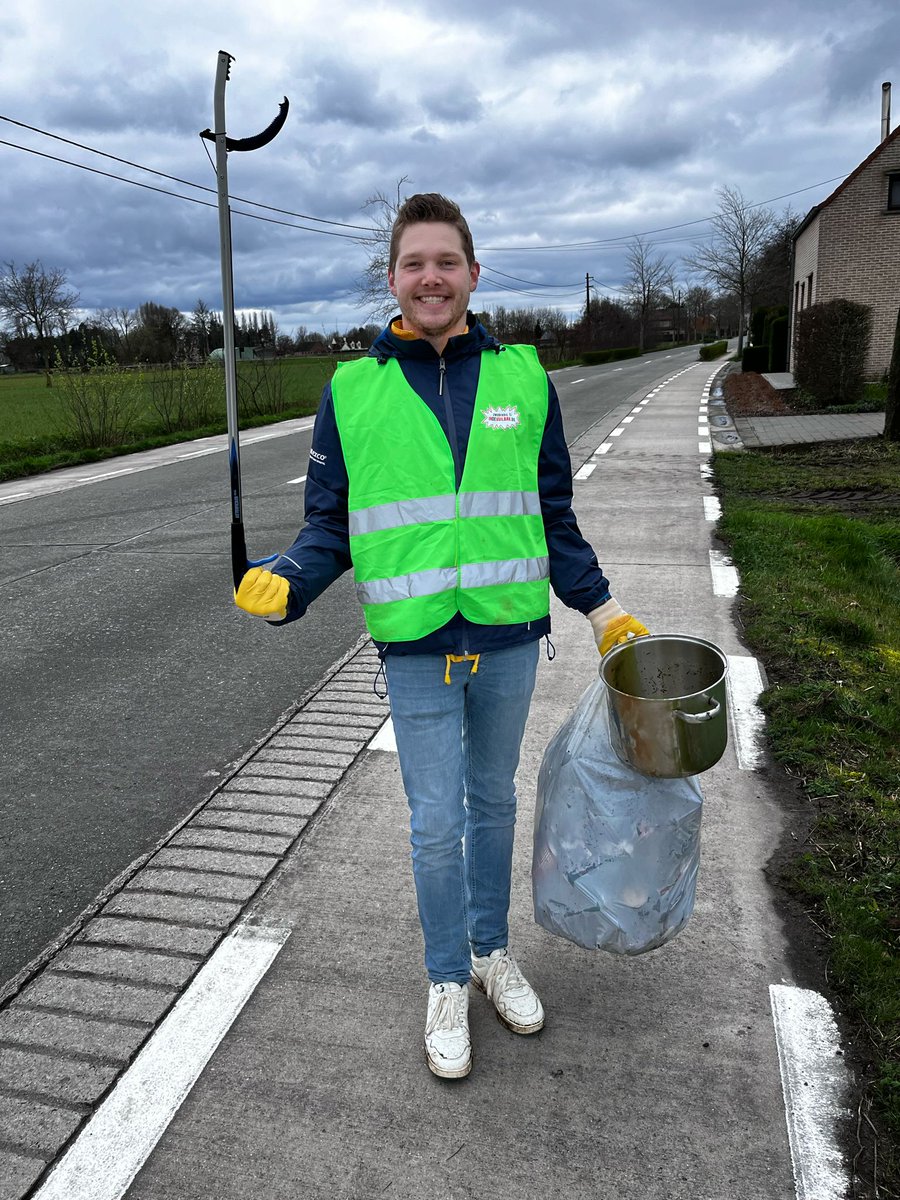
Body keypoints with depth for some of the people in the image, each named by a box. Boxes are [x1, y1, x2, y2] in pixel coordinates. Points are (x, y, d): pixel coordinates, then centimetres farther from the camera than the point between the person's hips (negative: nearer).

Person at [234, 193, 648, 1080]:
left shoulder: (523, 378, 4)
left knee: (493, 801, 18)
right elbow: (331, 524, 3)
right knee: (436, 822, 6)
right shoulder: (352, 391, 0)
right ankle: (447, 982, 30)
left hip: (509, 638, 2)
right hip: (416, 648, -2)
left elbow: (553, 515, 9)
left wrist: (600, 609, 7)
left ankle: (491, 950, 40)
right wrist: (283, 585, -15)